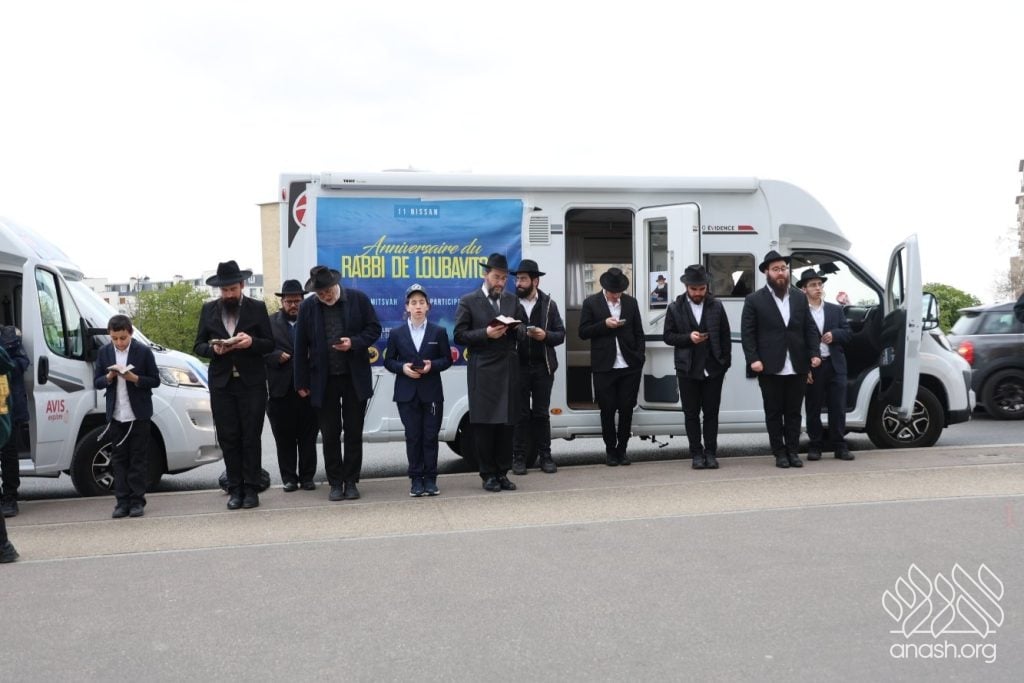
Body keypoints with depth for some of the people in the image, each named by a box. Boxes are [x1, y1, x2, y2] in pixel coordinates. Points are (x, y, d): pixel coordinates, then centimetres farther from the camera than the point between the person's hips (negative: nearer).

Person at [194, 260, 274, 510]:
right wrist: (213, 349, -12)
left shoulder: (257, 308, 3)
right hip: (221, 383, 2)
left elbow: (270, 344, 3)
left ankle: (251, 489, 6)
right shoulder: (209, 310, 9)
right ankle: (235, 489, 9)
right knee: (228, 439, 3)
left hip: (252, 383, -2)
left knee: (251, 438, 0)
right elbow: (199, 346, 10)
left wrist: (252, 342, -18)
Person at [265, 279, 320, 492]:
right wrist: (277, 356, -12)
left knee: (308, 437, 4)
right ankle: (289, 478, 12)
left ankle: (307, 477, 13)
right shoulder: (270, 322, 9)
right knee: (284, 438, 4)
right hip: (281, 389, 1)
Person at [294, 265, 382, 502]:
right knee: (330, 434, 6)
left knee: (354, 432, 6)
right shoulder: (307, 307, -3)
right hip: (324, 380, 1)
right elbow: (301, 347, 1)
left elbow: (374, 329, 2)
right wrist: (301, 382, 1)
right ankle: (335, 483, 15)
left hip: (355, 378, 0)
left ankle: (351, 481, 15)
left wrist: (354, 342, -17)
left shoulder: (358, 299, -5)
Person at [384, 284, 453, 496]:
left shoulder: (439, 332, 5)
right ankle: (416, 479, 8)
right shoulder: (396, 333, 6)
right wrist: (403, 368, -12)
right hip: (407, 393, 0)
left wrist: (432, 365, -14)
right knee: (413, 437, 2)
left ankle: (430, 479, 9)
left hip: (432, 392, 0)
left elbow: (447, 359, 5)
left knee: (430, 436, 2)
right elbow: (389, 361, 7)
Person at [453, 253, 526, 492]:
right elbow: (459, 335, -3)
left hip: (509, 371, 4)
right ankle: (488, 475, 8)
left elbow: (522, 331, 18)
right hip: (482, 372, -4)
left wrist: (515, 328, -5)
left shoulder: (512, 300, 15)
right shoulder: (468, 301, 1)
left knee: (507, 423, 4)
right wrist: (486, 333, -15)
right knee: (483, 424, -1)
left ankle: (502, 472, 13)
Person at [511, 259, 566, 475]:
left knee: (541, 413, 7)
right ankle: (519, 457, 9)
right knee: (521, 414, 3)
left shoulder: (548, 304, 6)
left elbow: (560, 334, 6)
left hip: (543, 367, 1)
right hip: (518, 366, -1)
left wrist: (545, 336, -12)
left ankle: (545, 456, 13)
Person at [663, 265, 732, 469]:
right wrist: (688, 337, -14)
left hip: (713, 368, 0)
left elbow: (725, 336, 5)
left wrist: (725, 363, 0)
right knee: (691, 413, 5)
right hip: (688, 369, 0)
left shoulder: (716, 306, 3)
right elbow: (668, 336, 2)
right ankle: (696, 453, 12)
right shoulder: (675, 308, 1)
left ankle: (710, 453, 11)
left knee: (711, 412, 4)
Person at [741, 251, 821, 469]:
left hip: (797, 367, 3)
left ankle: (793, 451, 15)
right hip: (770, 368, -3)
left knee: (794, 412, 7)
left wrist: (814, 353, 0)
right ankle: (780, 453, 12)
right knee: (774, 413, 4)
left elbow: (810, 328, 12)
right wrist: (753, 359, -11)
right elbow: (747, 333, -2)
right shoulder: (754, 300, 0)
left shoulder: (800, 297, 12)